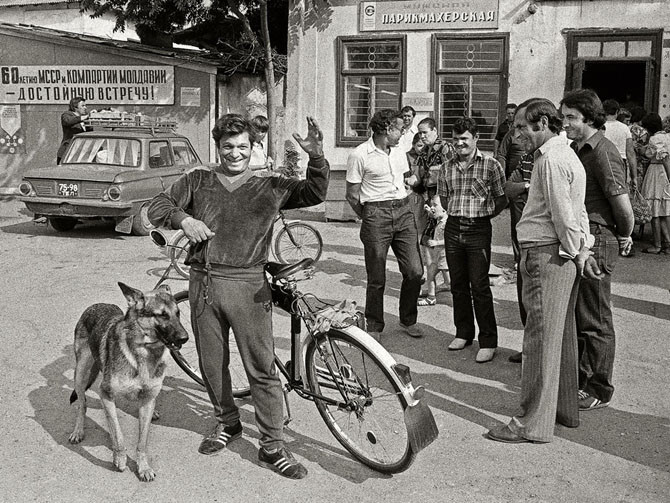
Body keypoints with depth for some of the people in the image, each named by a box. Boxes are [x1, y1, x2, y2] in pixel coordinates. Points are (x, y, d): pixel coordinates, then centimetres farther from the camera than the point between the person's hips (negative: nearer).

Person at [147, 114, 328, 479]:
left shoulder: (270, 187, 7)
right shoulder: (197, 181, 11)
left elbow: (315, 193, -2)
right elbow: (157, 206, 11)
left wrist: (316, 157, -19)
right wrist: (183, 218, -11)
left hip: (248, 285, -2)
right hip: (203, 283, 3)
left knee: (262, 368, -3)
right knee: (212, 363, 15)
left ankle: (272, 446, 7)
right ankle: (227, 422, 37)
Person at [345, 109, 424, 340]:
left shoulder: (399, 152, 13)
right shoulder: (359, 155, -7)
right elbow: (352, 195, -4)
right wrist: (369, 217, 2)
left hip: (404, 213, 6)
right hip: (376, 216, -5)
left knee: (415, 271, 0)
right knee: (376, 278, 1)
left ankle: (408, 319, 20)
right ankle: (374, 326, 18)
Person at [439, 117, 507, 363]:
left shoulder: (490, 165, -5)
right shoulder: (448, 167, 8)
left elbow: (501, 199, -1)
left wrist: (483, 214, 2)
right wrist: (456, 213, 11)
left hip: (479, 230, -5)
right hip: (453, 229, 5)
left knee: (479, 286, -6)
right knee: (458, 284, 11)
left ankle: (488, 342, 2)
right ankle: (463, 333, 25)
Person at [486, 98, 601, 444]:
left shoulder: (551, 159, -15)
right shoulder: (565, 154, 19)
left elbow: (563, 214, -17)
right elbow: (577, 211, 16)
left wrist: (577, 253, -6)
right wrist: (583, 252, 11)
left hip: (547, 255, -11)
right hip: (563, 256, 11)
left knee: (541, 338, -6)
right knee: (561, 336, 16)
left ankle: (534, 423, 0)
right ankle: (565, 409, 27)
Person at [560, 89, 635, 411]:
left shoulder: (603, 152, -16)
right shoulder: (574, 150, 12)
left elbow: (622, 204, -19)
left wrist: (624, 236, -5)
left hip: (597, 242, -9)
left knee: (595, 321, 1)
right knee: (574, 315, 16)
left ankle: (600, 391, 14)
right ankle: (580, 378, 31)